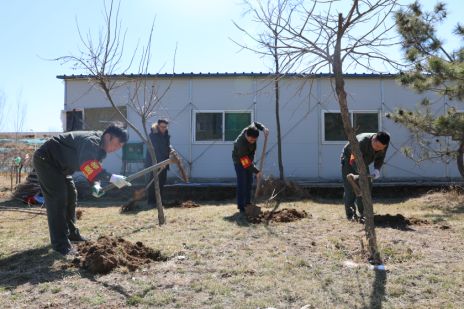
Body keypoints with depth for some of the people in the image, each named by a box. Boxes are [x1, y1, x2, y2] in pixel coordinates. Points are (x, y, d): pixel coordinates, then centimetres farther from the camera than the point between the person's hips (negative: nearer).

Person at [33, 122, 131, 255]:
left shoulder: (100, 148, 1)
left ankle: (71, 233, 30)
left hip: (59, 164, 11)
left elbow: (94, 169, 1)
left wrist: (96, 185, -20)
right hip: (45, 159, -10)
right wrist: (111, 177, -52)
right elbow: (87, 165, -48)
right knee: (58, 199, -15)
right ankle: (60, 244, -11)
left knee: (71, 196, 15)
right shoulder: (92, 141, -30)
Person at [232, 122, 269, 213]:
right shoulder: (241, 144, -39)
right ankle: (240, 206, -6)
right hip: (239, 160, -7)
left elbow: (255, 123, 1)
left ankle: (247, 203, 19)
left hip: (248, 158, 7)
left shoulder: (250, 130, -24)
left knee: (249, 181, 9)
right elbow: (246, 163, -32)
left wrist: (264, 128, -17)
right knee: (242, 182, -12)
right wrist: (256, 171, -26)